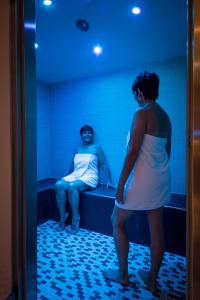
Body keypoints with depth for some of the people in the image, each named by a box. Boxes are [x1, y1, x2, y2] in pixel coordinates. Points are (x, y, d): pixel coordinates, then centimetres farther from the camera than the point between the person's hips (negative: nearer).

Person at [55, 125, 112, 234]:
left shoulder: (96, 148, 3)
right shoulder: (77, 148, 18)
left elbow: (104, 165, 1)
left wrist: (108, 181, -5)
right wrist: (68, 177, 26)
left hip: (89, 177, -5)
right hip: (75, 175, 5)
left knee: (72, 187, -35)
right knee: (58, 185, -24)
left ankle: (75, 218, -19)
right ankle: (63, 215, -12)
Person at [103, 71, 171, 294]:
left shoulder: (142, 113, -14)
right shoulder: (165, 116, 10)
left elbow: (133, 152, -19)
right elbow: (167, 151, 15)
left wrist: (121, 184, -15)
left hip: (142, 179, -8)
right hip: (162, 179, 8)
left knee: (117, 222, 13)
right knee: (156, 229, 15)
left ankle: (123, 274, 28)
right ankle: (152, 279, 33)